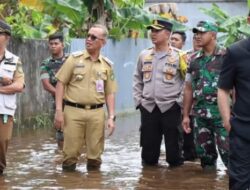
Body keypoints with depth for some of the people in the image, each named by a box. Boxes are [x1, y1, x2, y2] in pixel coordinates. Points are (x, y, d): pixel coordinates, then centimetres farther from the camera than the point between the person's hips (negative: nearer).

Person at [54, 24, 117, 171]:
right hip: (73, 110, -2)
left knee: (95, 152, 5)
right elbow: (61, 84, 0)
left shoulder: (107, 65, 8)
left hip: (96, 112, 2)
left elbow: (110, 93, 11)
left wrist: (111, 117, 2)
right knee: (71, 151, 0)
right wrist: (59, 111, -7)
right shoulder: (75, 59, 1)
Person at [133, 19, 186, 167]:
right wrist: (138, 100, 9)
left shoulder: (178, 56, -3)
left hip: (170, 108, -3)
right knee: (148, 146, 8)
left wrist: (180, 101, -6)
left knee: (173, 147, 1)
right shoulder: (144, 55, 10)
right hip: (148, 108, 4)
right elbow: (138, 79, 17)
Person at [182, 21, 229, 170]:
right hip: (200, 114, 5)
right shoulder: (194, 60, 12)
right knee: (204, 152, 9)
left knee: (227, 151, -10)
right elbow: (189, 88, 15)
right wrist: (186, 115, 12)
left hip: (221, 113, -5)